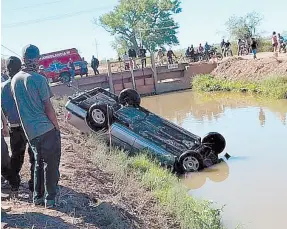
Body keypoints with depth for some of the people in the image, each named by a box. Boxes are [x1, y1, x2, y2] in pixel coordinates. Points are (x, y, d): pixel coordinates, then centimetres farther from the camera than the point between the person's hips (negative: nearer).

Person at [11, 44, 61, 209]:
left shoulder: (15, 80, 8)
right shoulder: (39, 79, -13)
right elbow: (48, 107, -12)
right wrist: (57, 127, -3)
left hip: (30, 131, 7)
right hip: (46, 129, -7)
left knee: (39, 163, 18)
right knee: (51, 164, 3)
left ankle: (38, 197, 23)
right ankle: (50, 199, 8)